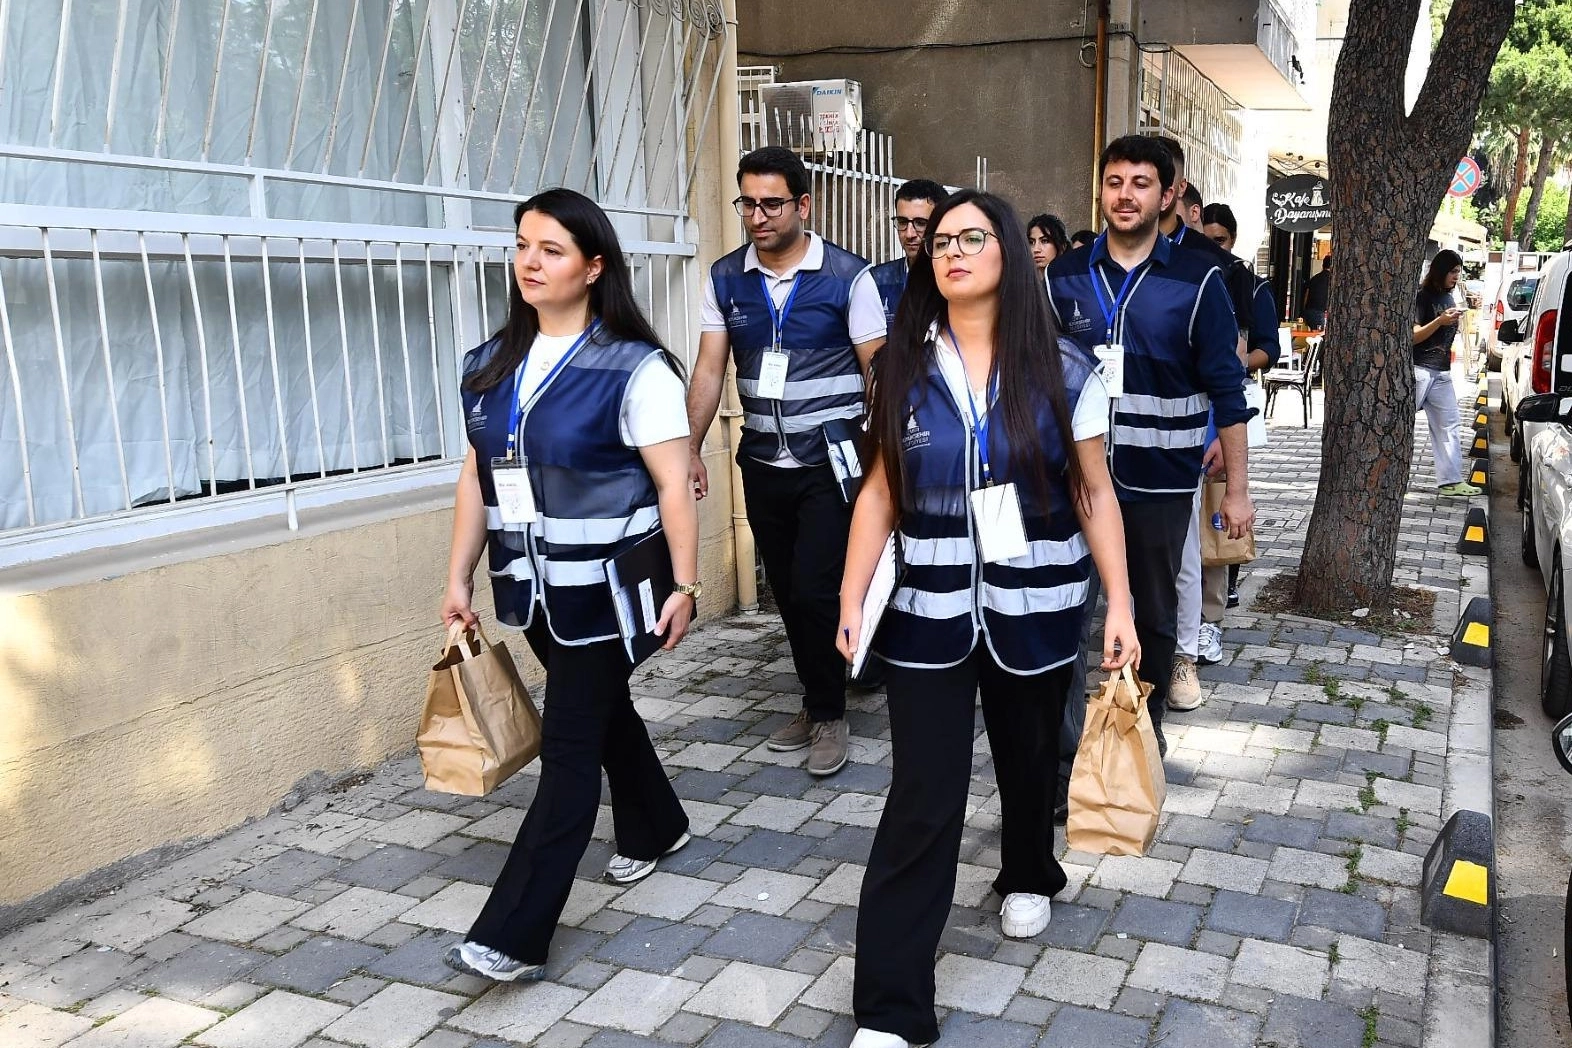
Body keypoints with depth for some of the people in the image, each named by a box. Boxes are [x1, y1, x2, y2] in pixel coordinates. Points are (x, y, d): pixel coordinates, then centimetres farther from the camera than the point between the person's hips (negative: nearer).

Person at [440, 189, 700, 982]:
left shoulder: (632, 368, -14)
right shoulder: (491, 365, 5)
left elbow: (674, 485, -13)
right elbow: (477, 478, 9)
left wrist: (684, 585, -14)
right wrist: (459, 579, 9)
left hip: (604, 586, -6)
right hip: (532, 585, 7)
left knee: (569, 743, -3)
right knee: (602, 711, 22)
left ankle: (514, 935, 0)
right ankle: (656, 827, 46)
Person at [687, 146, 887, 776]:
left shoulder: (847, 276, -7)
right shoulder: (726, 279, 3)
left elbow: (878, 369, -6)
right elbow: (710, 368, 3)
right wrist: (690, 450, -4)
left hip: (830, 463, -4)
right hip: (762, 464, 4)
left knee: (815, 589, -8)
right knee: (787, 590, 12)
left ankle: (828, 715, 12)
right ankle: (818, 702, 30)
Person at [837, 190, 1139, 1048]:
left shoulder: (1061, 370, -3)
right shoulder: (903, 368, 0)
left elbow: (1094, 495, -1)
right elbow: (880, 493, 1)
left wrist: (1120, 605, -6)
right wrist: (852, 598, -6)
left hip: (1036, 607, 1)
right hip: (930, 610, 0)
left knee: (1029, 759, 20)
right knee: (921, 799, -4)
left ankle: (1027, 876, 53)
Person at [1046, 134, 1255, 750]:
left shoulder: (1197, 280, -4)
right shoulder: (1065, 278, 3)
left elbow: (1227, 392, -3)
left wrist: (1237, 489, -4)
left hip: (1160, 479, -2)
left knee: (1155, 612, 12)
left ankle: (1148, 722, 30)